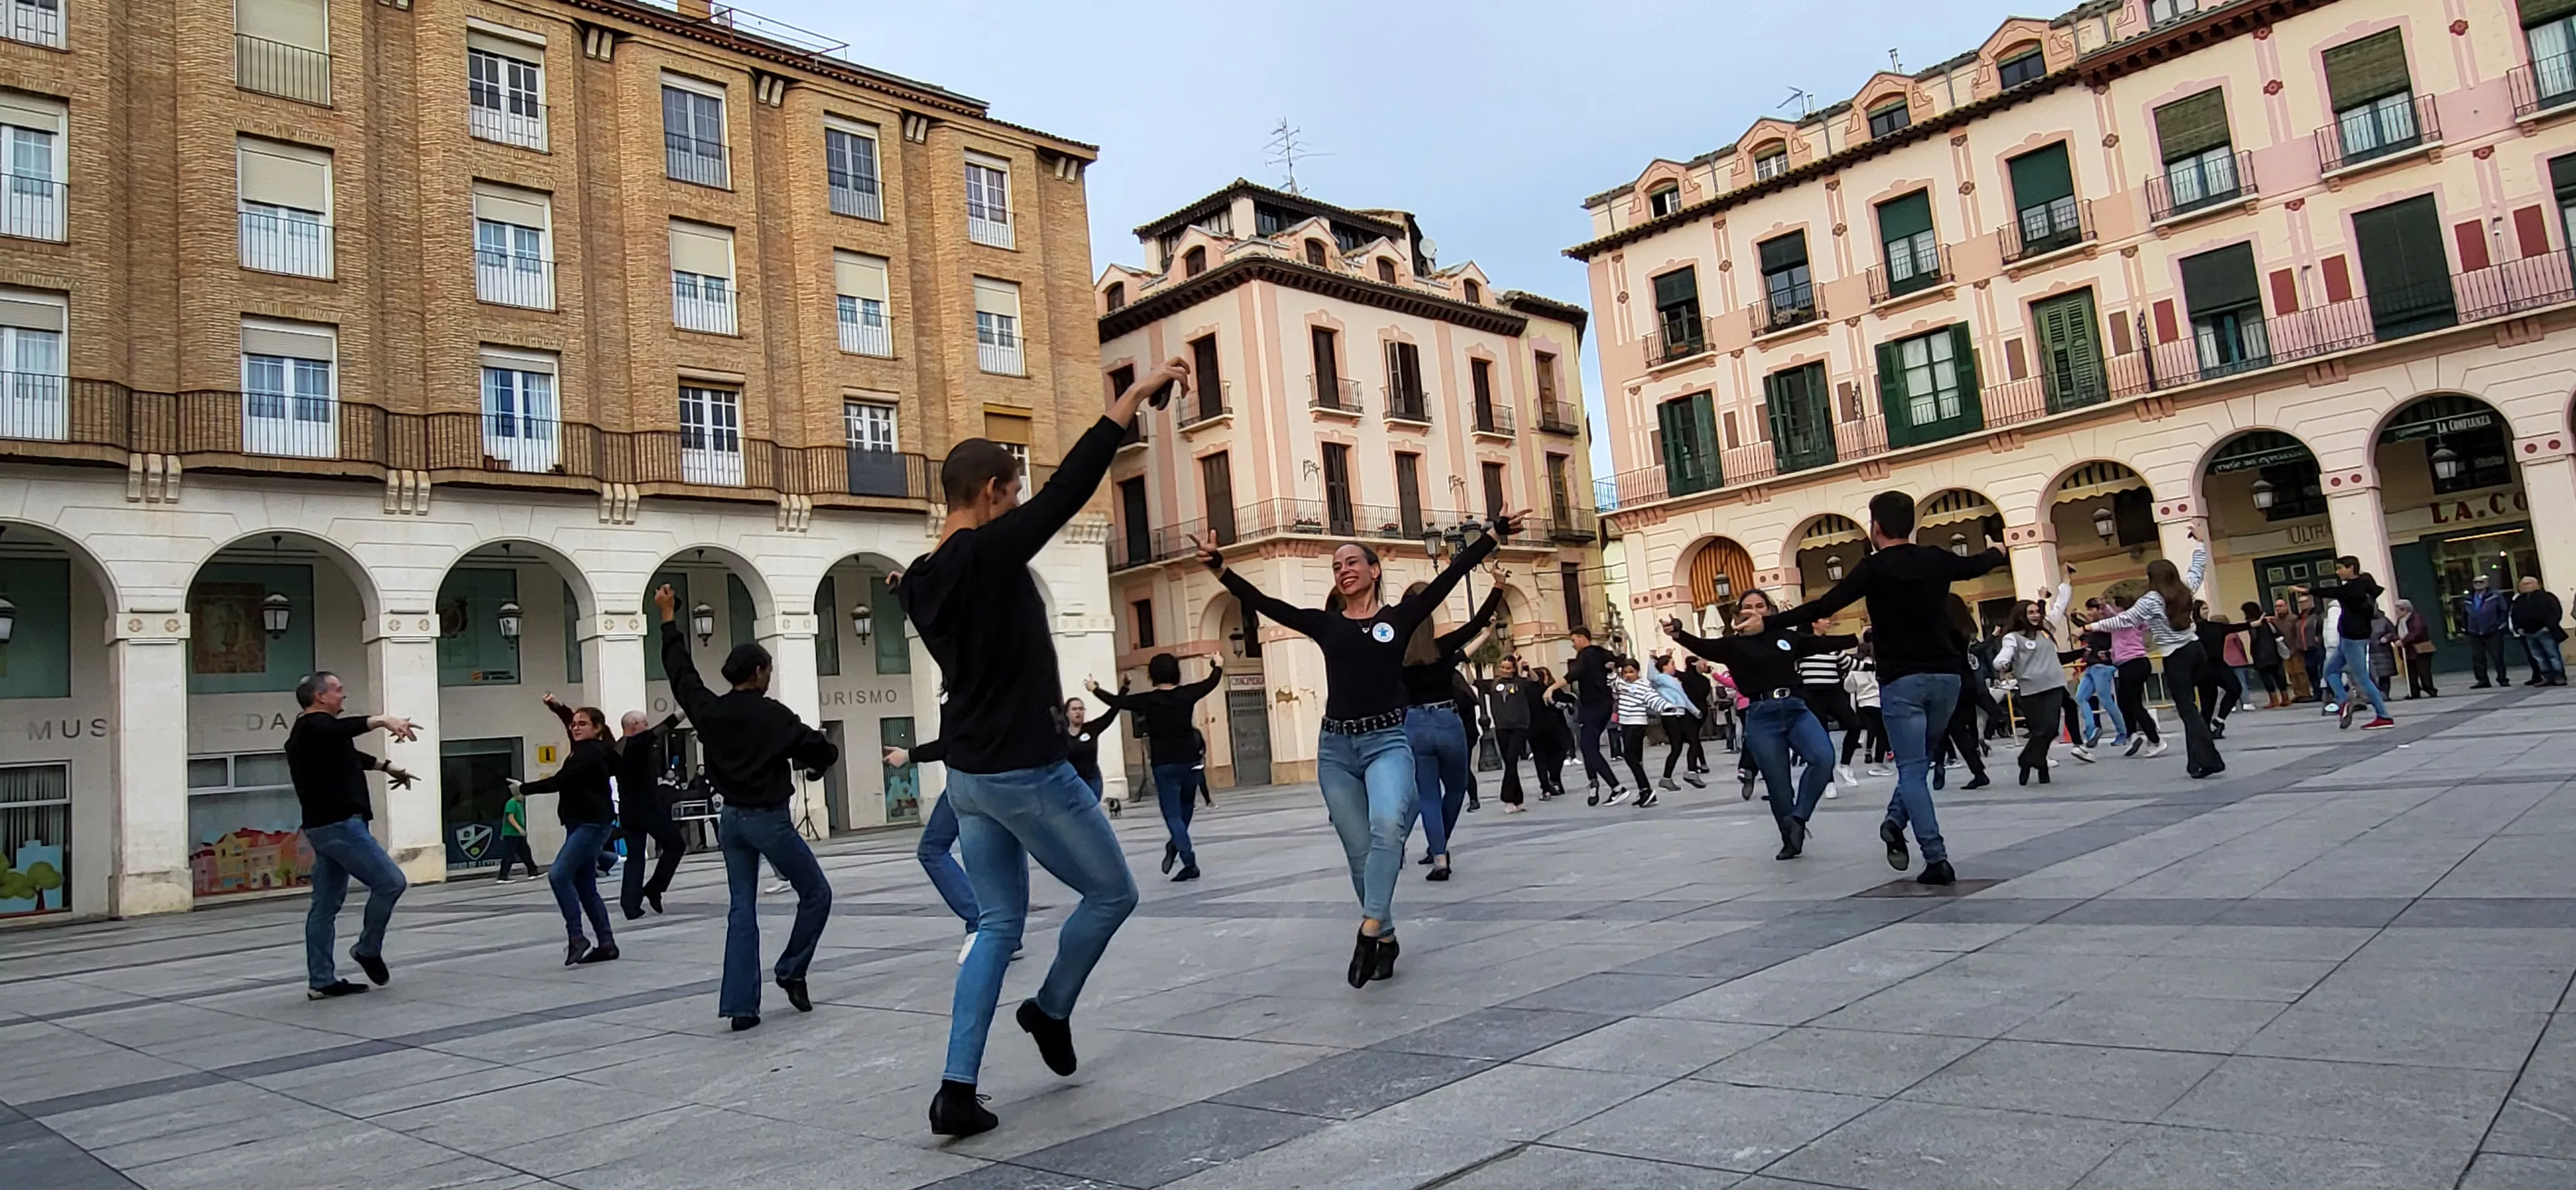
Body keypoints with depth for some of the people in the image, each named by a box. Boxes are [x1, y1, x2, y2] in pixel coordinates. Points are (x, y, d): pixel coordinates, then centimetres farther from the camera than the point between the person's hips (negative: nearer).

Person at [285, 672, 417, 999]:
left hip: (323, 827, 11)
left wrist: (387, 767, 48)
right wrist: (383, 720, -51)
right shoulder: (316, 725, -11)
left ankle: (321, 981, 11)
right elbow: (344, 729, -37)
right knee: (390, 882, -7)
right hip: (340, 825, -11)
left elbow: (349, 755, 39)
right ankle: (368, 950, 5)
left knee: (325, 906, 9)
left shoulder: (310, 731, 22)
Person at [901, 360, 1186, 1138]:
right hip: (1025, 772, -9)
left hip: (967, 775, 9)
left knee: (998, 925, 14)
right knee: (1111, 892, 12)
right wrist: (1135, 395, -24)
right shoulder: (989, 552, -17)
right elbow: (1070, 486, -24)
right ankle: (1052, 1011, 28)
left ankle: (957, 1090, 8)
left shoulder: (922, 581, 7)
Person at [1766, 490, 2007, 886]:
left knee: (1912, 770, -2)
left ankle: (1936, 859, -8)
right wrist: (1998, 552, 52)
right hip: (1946, 676, 4)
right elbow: (1976, 564, 29)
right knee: (1921, 761, 21)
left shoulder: (1874, 568, -8)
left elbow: (1824, 607, -13)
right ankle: (1897, 821, 6)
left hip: (1902, 680, -4)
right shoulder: (1937, 560, 6)